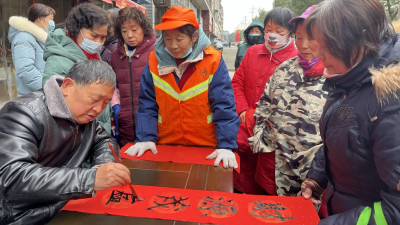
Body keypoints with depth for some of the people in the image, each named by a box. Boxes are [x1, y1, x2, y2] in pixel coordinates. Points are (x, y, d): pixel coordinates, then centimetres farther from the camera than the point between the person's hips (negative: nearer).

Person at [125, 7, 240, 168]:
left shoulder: (213, 61, -11)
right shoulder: (155, 61, -4)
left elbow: (224, 106, -14)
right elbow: (147, 104, -2)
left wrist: (226, 145, -22)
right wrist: (146, 138, -12)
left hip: (206, 148, -1)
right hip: (166, 146, 2)